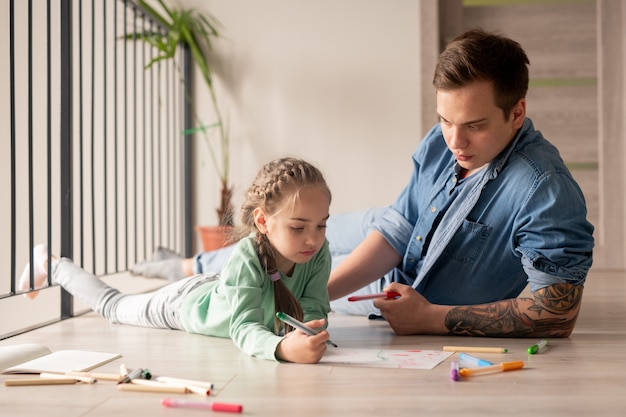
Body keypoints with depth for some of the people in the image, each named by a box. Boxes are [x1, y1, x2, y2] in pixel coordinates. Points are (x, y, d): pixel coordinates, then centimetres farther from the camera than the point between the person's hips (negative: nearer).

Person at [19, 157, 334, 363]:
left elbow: (315, 308, -25)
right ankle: (51, 265, 45)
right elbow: (243, 327, -49)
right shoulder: (247, 257, -45)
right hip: (182, 302, -3)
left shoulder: (318, 252, -30)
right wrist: (282, 347, -70)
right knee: (111, 305, 22)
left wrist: (305, 326, -50)